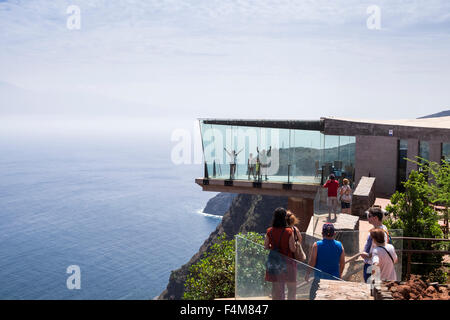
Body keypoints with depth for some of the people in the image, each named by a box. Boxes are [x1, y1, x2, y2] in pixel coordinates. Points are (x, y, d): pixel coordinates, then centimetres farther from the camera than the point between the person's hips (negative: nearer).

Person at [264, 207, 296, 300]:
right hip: (287, 261, -3)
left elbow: (266, 246, 3)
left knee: (276, 287, 11)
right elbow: (292, 249, -13)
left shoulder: (269, 231, -5)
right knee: (291, 287, 13)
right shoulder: (289, 232, -15)